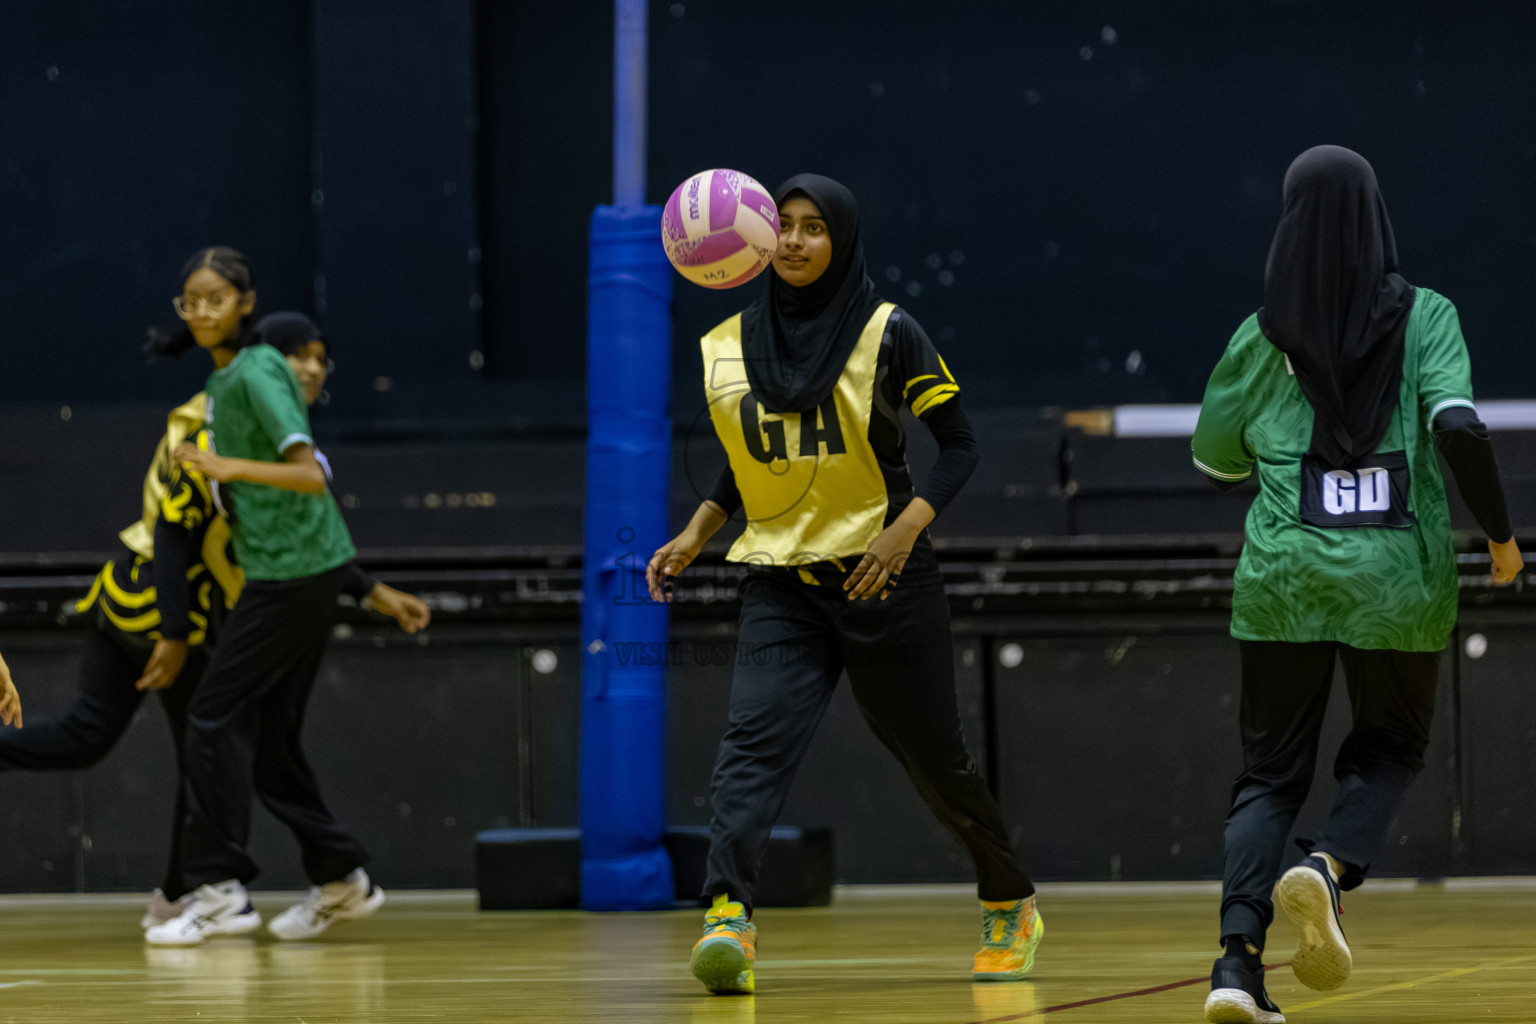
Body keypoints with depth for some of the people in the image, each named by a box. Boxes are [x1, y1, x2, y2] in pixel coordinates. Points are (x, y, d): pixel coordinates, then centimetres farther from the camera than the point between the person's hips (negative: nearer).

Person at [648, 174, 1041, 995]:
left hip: (883, 579, -3)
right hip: (779, 582, 3)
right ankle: (727, 918, -35)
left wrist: (907, 526, -19)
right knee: (754, 736, -21)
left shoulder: (885, 334, -5)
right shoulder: (728, 347, 7)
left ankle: (1010, 906, 31)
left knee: (933, 755, 8)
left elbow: (958, 446, -4)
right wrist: (696, 533, 4)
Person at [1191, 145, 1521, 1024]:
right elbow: (1460, 429, -15)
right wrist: (1501, 536, -2)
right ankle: (1328, 869, -11)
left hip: (1283, 578, 1)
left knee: (1272, 773, 10)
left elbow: (1214, 462, 12)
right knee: (1389, 752, 20)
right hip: (1398, 578, -1)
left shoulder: (1262, 339, 3)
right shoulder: (1426, 319, -2)